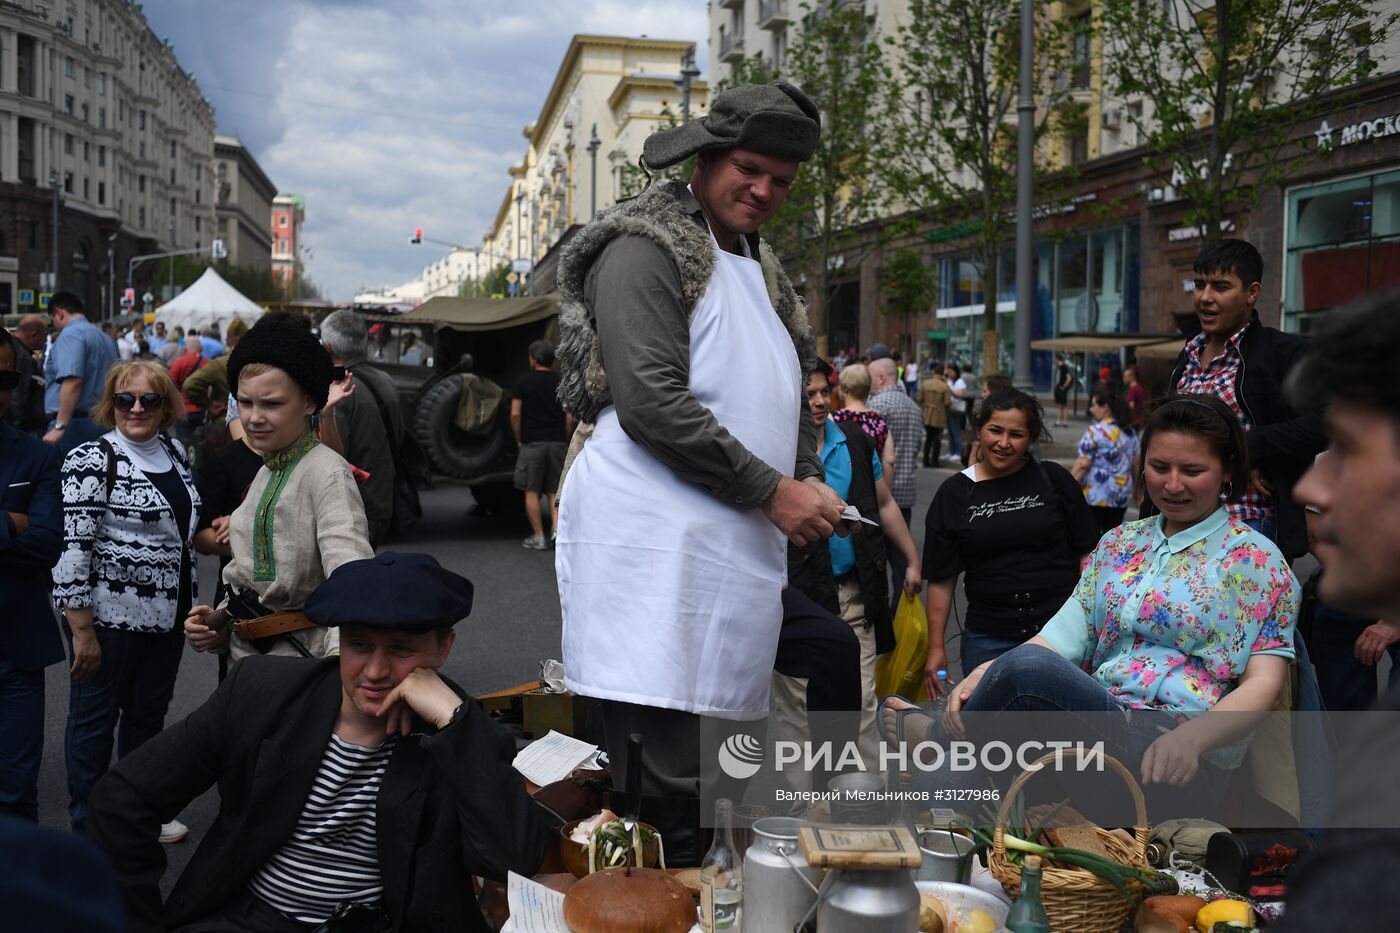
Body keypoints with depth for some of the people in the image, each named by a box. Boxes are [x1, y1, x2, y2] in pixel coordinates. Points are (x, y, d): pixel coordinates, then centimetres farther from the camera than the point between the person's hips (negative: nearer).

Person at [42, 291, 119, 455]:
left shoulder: (70, 334, -8)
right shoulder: (105, 338, 19)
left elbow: (73, 381, -21)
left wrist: (59, 427, -23)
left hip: (75, 423, -9)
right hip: (102, 424, 9)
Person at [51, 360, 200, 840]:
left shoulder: (175, 453, 7)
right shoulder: (91, 460, -14)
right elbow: (74, 547, -17)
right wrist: (82, 631, -19)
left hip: (166, 615, 6)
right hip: (109, 615, -6)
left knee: (149, 712, 18)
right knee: (96, 717, 9)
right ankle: (89, 826, 24)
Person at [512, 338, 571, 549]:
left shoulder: (525, 380, -1)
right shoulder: (561, 382, 6)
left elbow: (515, 414, -5)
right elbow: (570, 418, 3)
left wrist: (519, 440, 5)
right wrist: (563, 440, 13)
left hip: (532, 443, -3)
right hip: (557, 443, 3)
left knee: (532, 492, 5)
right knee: (554, 491, 12)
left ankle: (538, 537, 6)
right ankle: (557, 527, -7)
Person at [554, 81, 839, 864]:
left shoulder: (761, 269, 23)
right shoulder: (647, 250, -5)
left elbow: (790, 396, 28)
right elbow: (650, 402, -16)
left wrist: (810, 487, 8)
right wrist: (772, 492, -13)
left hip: (738, 549, 9)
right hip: (656, 541, -8)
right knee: (664, 769, -11)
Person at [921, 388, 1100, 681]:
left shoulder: (1053, 479, 2)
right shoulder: (953, 493, 3)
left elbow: (1087, 551, 5)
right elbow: (941, 578, 4)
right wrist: (936, 647, 1)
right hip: (989, 640, 1)